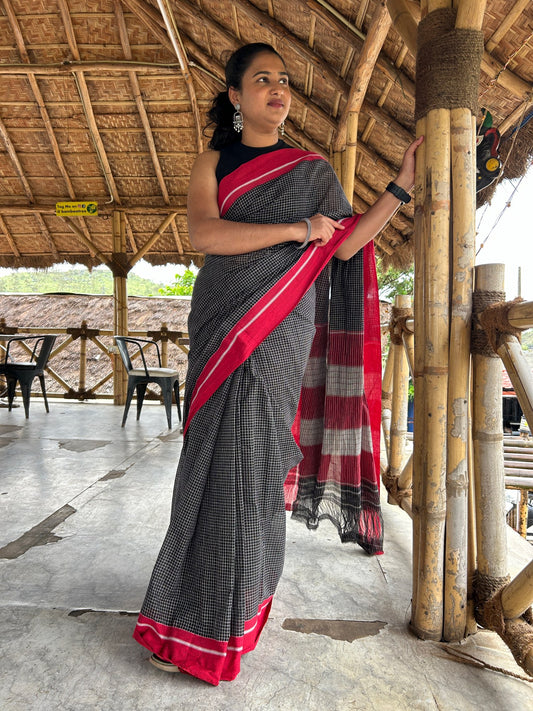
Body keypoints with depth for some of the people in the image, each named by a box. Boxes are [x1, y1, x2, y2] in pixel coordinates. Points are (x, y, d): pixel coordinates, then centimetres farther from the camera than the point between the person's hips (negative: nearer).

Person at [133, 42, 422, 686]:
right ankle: (195, 613, 20)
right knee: (216, 459, 1)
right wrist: (297, 229, -8)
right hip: (221, 326, 1)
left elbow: (344, 246, 4)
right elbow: (202, 235, -7)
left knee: (247, 459, -4)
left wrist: (401, 188, -2)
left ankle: (216, 628, 14)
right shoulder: (212, 163, 13)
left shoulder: (312, 170, 14)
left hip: (280, 331, -1)